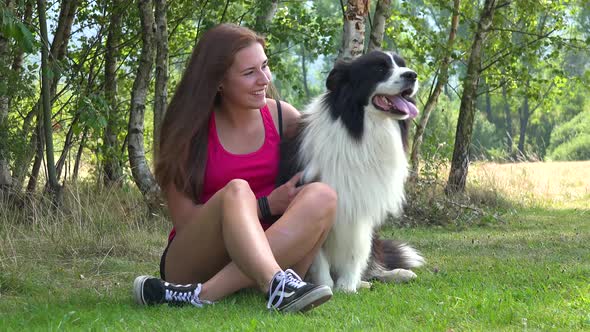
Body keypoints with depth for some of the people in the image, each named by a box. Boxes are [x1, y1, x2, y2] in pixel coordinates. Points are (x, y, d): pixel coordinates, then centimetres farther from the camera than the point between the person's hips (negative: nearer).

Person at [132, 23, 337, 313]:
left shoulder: (282, 116, 5)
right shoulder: (190, 129, -4)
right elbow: (184, 218, -7)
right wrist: (266, 206, -14)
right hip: (194, 262, -3)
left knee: (322, 196, -24)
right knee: (236, 191, -30)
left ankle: (203, 294, -37)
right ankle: (277, 286, -61)